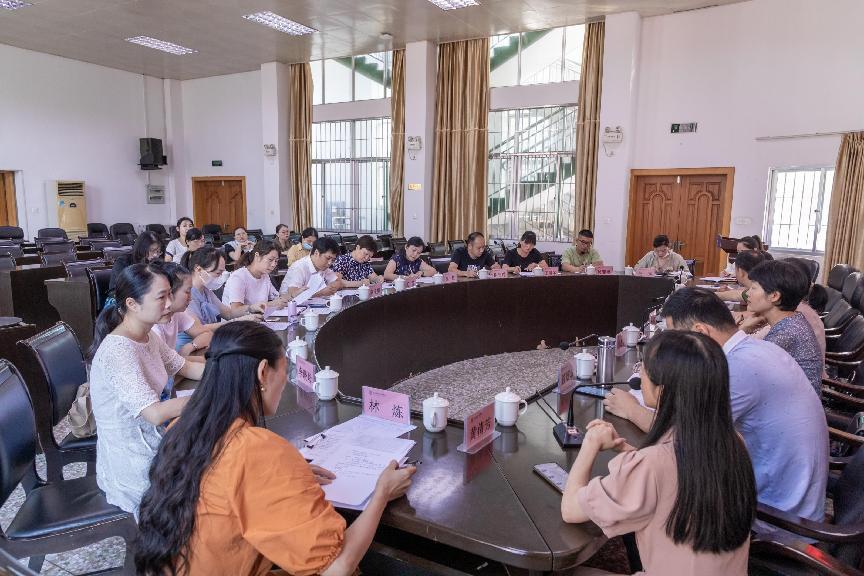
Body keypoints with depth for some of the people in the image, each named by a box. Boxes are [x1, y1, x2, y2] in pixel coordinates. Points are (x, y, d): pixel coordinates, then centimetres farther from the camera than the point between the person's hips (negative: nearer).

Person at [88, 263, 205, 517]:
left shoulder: (148, 337, 1)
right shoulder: (117, 352, -26)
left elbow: (185, 367, 11)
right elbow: (156, 413, -32)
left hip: (151, 441, 8)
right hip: (132, 465, -8)